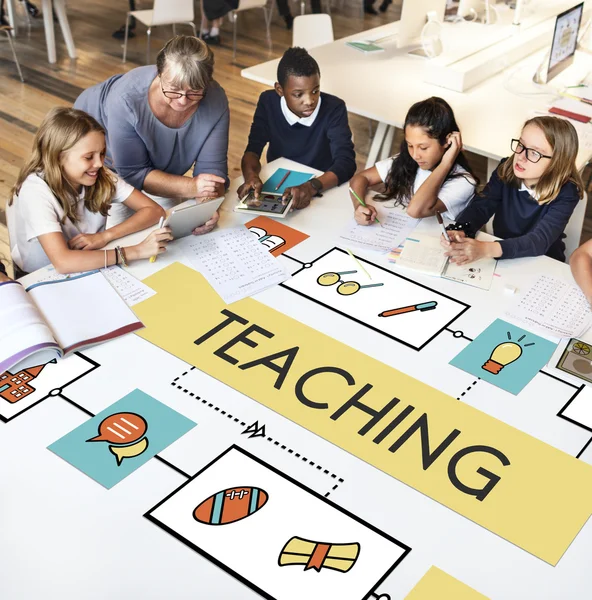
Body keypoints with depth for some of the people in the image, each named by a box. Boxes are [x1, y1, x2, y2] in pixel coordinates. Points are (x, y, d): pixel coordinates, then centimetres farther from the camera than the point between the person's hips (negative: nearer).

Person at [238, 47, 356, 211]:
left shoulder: (334, 109, -16)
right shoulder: (268, 102, -8)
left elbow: (346, 162, -23)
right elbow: (253, 149, -9)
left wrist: (312, 186, -41)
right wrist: (251, 176, -32)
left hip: (320, 193, -1)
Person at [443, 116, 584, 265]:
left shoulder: (566, 193, -20)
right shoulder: (506, 170, -7)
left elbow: (540, 240, -31)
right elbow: (480, 206, -14)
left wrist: (486, 249, -46)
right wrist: (458, 232, -38)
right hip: (501, 259, 3)